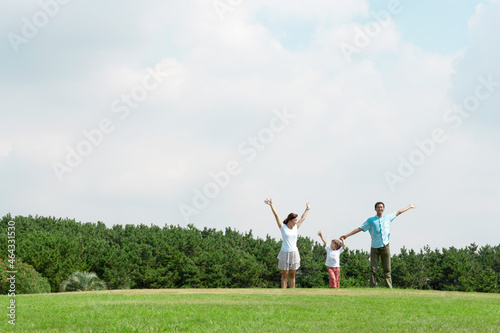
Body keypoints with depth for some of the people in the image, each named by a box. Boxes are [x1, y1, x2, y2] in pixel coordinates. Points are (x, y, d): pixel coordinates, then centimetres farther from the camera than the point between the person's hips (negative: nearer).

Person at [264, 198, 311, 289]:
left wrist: (307, 209, 36)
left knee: (292, 276, 8)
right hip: (285, 253, -4)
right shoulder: (283, 227, -3)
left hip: (294, 253, 4)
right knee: (284, 276, 1)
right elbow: (276, 216, -7)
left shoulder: (295, 227, 9)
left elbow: (303, 218, 24)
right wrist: (271, 205, -12)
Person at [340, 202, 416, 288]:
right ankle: (372, 288, -5)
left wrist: (409, 207, 38)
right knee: (373, 269, -6)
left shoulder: (388, 218, 14)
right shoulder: (371, 220, 7)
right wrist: (347, 235, -1)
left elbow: (398, 212, 27)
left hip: (385, 246, 1)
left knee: (387, 269, -1)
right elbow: (360, 228, 5)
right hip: (375, 247, -1)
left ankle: (389, 288, -2)